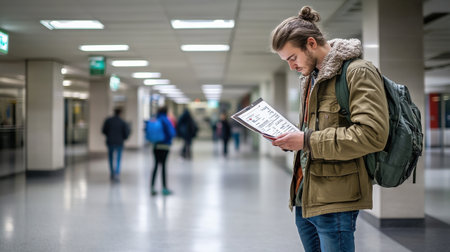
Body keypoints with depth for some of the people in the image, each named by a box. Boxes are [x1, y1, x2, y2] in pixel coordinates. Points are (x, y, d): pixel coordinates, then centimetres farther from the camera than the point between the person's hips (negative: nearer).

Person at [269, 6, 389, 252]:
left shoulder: (358, 72, -10)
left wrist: (307, 140, -19)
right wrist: (289, 139, 7)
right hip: (304, 198, 9)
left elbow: (372, 134, -21)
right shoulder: (311, 77, 19)